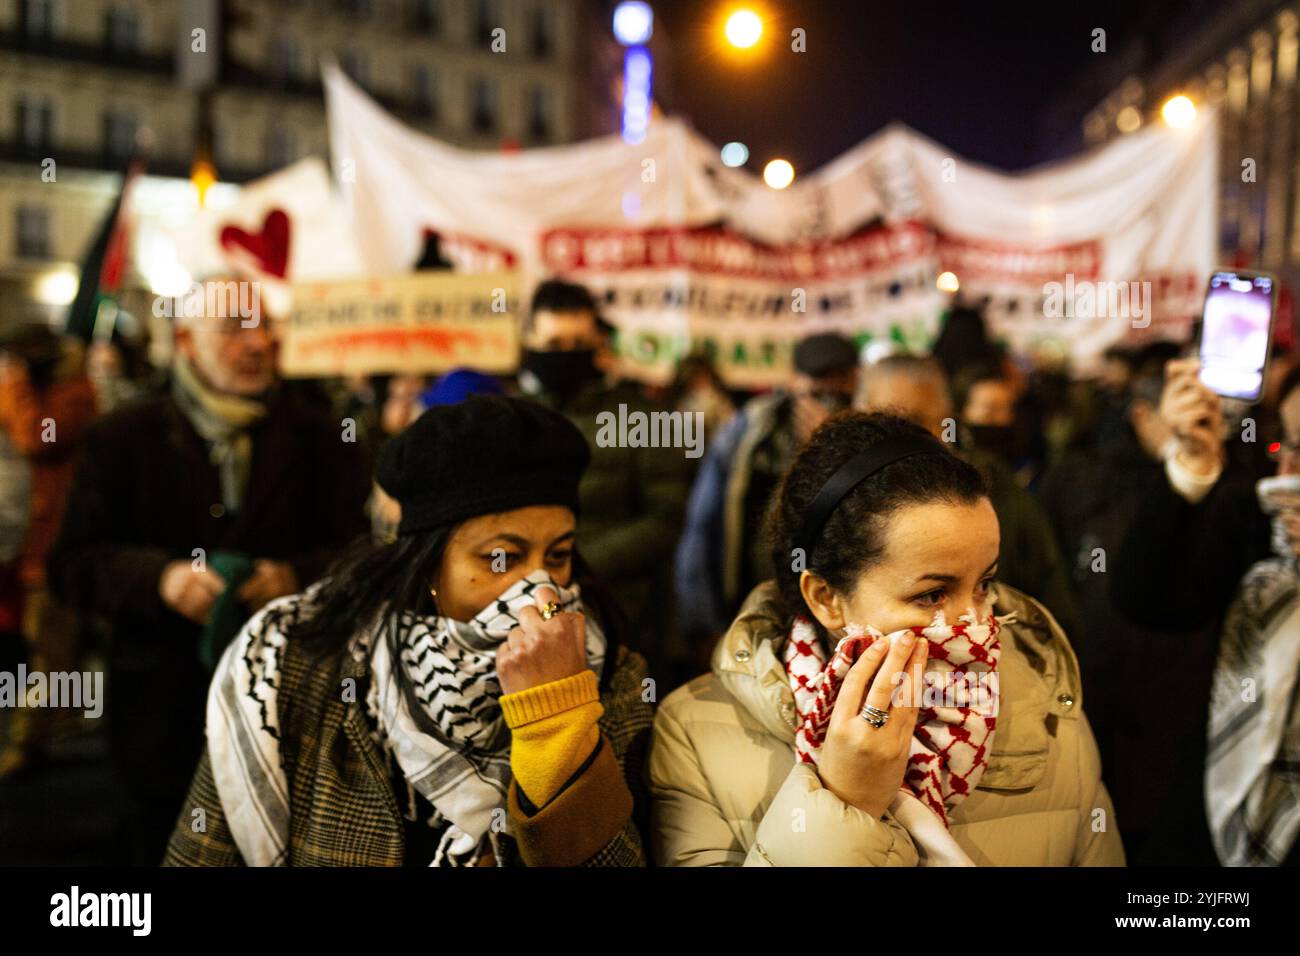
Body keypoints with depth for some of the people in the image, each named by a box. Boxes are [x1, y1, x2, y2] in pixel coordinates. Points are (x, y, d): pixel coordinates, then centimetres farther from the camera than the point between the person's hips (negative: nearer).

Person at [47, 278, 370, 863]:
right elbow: (73, 563, 3)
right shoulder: (124, 437, 6)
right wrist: (160, 579, -16)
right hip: (163, 718, 0)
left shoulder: (317, 438, 7)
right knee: (159, 847, 12)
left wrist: (297, 577, -17)